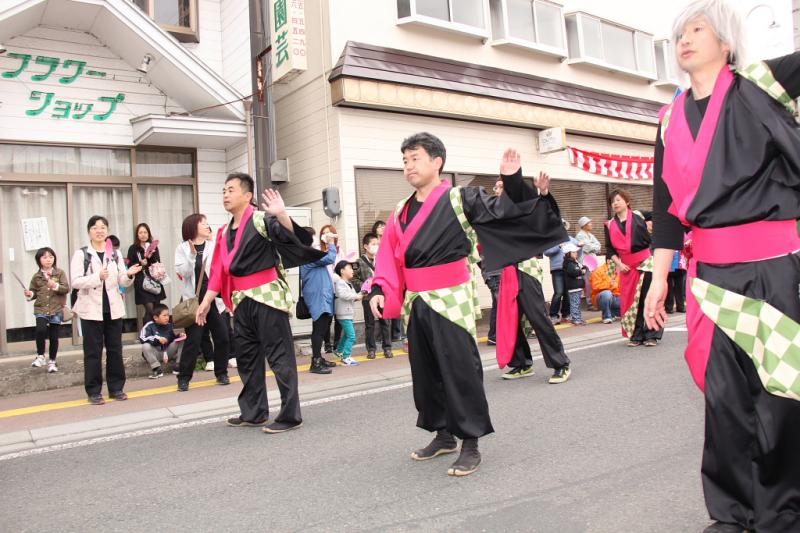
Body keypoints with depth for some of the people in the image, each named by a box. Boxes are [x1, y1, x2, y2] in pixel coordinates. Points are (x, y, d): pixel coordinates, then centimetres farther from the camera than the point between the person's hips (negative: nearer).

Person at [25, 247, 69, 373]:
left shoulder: (60, 273, 1)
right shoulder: (37, 276, 6)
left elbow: (66, 288, -6)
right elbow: (34, 291, 14)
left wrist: (55, 286, -22)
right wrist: (30, 294, -7)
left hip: (56, 310, 0)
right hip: (40, 309, 1)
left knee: (53, 336, 5)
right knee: (41, 330, -23)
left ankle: (52, 361, 22)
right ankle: (40, 355, -2)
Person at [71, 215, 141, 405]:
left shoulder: (115, 254, 10)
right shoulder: (81, 254, -1)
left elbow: (123, 282, 10)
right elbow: (75, 282, -11)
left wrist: (129, 275, -12)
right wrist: (98, 277, -25)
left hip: (113, 308, 4)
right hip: (91, 309, -3)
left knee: (115, 349, 7)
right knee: (93, 351, 1)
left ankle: (116, 388, 18)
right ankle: (94, 392, 10)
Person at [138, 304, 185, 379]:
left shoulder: (169, 326, 4)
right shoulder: (149, 326, -10)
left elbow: (173, 339, 13)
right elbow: (142, 338, -23)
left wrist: (178, 336, -9)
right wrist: (157, 339, -28)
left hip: (167, 352, 4)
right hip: (155, 354, -3)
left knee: (181, 341, -11)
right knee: (145, 346, -33)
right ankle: (157, 368, -25)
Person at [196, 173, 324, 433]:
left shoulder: (262, 220, -9)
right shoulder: (225, 232, 13)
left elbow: (290, 235, -26)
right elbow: (218, 270, 15)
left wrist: (281, 215, -44)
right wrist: (207, 301, 11)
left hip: (267, 297, -8)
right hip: (241, 301, 8)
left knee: (279, 356, -4)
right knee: (247, 357, 15)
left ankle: (290, 415, 4)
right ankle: (253, 412, 27)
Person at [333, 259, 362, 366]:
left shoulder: (349, 283, 17)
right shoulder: (339, 283, -12)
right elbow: (343, 295, -26)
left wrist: (358, 296, 3)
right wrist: (357, 296, -19)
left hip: (349, 313, 10)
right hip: (344, 313, -10)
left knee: (346, 334, 22)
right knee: (351, 336, -12)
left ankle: (339, 351, 38)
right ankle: (346, 357, -6)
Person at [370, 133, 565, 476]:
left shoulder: (460, 199, -3)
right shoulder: (401, 212, 11)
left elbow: (506, 210, -11)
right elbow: (389, 257, 9)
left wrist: (514, 181, -26)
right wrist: (379, 290, -2)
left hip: (452, 302, -6)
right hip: (415, 304, 6)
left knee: (460, 370, -2)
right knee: (425, 371, 14)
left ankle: (470, 443, 12)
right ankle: (443, 434, 31)